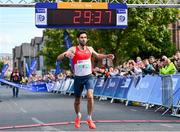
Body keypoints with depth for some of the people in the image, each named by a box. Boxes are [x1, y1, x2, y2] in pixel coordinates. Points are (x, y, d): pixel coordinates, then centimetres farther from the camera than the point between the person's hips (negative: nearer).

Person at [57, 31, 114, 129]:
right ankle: (78, 117, 42)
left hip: (88, 77, 1)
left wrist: (107, 56, 6)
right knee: (77, 100, 12)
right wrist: (65, 55, -39)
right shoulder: (73, 49, -10)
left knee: (90, 96, -22)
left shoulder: (90, 49, 2)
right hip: (78, 78, -1)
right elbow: (58, 58, -17)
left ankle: (89, 119, -6)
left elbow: (98, 56, 23)